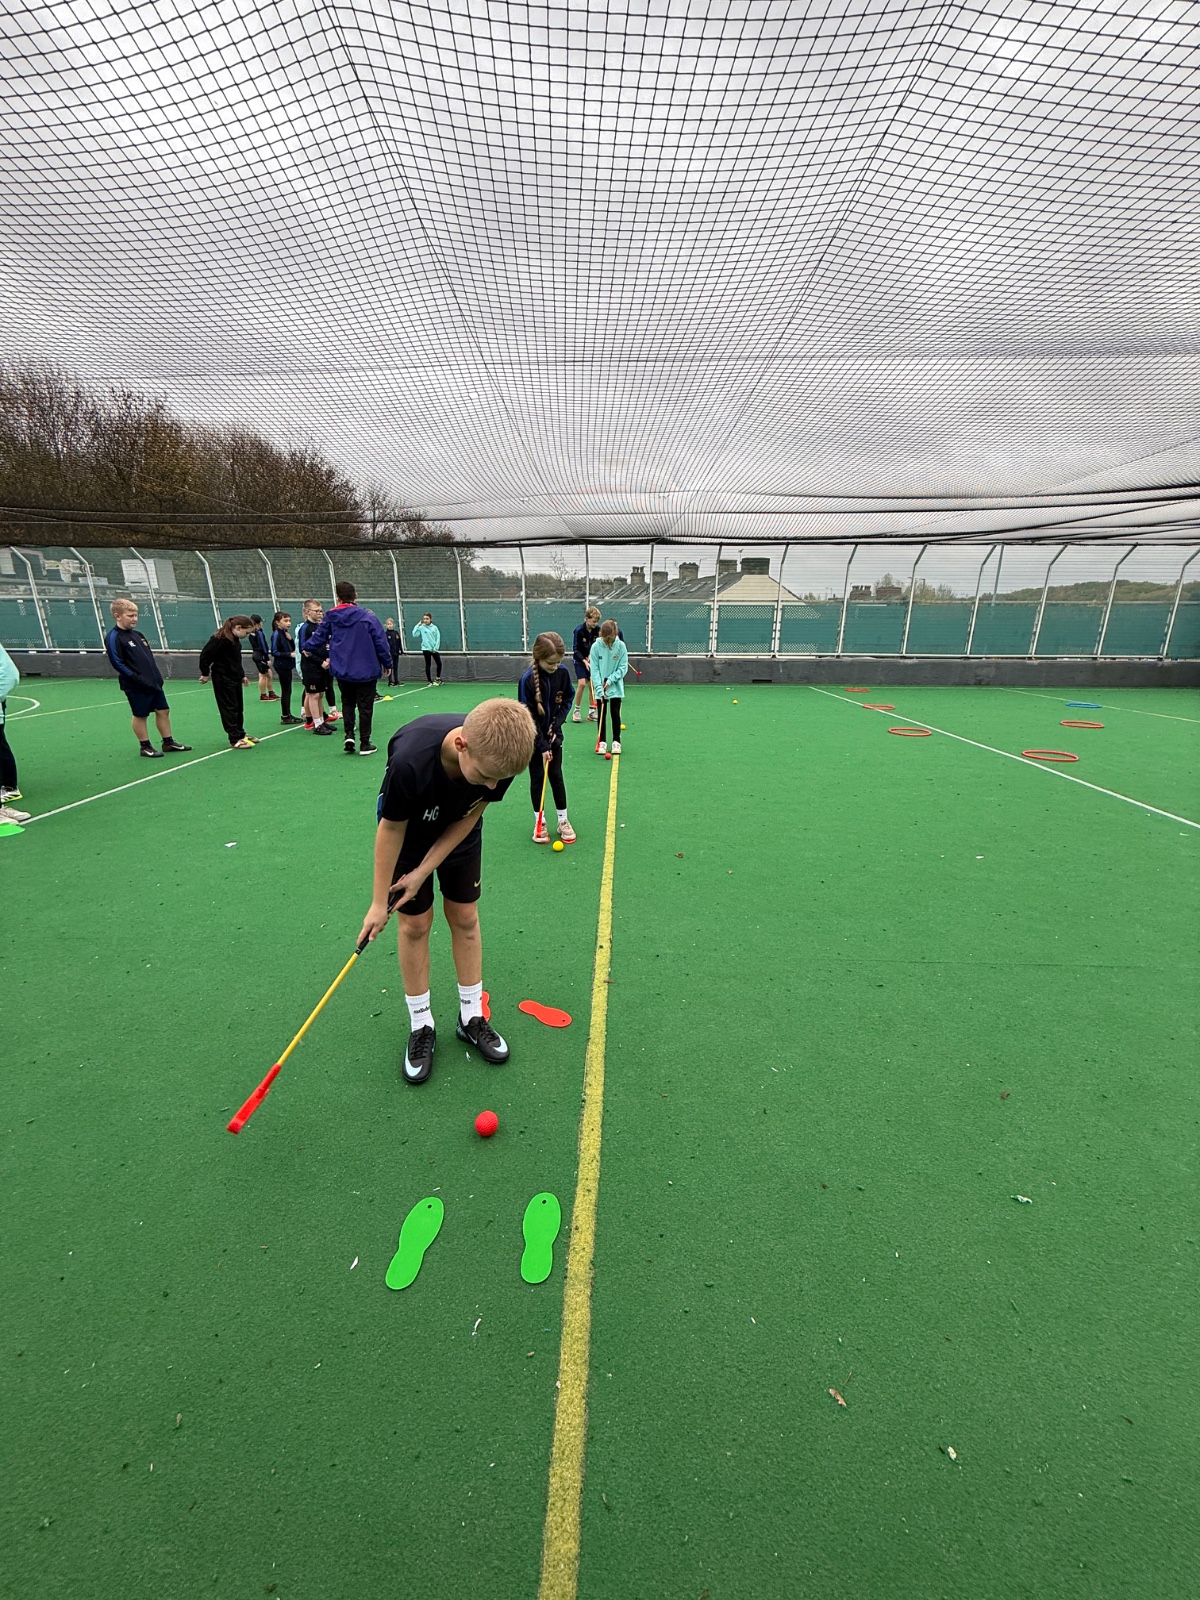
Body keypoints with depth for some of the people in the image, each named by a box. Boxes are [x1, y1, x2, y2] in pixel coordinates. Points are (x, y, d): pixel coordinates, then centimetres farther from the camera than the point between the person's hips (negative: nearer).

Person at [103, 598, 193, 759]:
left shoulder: (138, 634, 13)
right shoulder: (114, 638, -10)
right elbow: (118, 663, -16)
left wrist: (157, 676, 8)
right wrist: (139, 679, -20)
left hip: (153, 682, 8)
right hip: (136, 686, -7)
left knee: (163, 710, 10)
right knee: (140, 715, 2)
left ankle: (169, 743, 20)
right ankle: (145, 747, 13)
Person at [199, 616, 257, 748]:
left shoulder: (235, 639, 8)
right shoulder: (220, 639, -20)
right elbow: (205, 655, -18)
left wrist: (242, 675, 18)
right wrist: (205, 673, -11)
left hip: (235, 678, 9)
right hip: (223, 679, -9)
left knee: (238, 706, 15)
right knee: (229, 707, -5)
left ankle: (240, 734, 26)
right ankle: (235, 739, -3)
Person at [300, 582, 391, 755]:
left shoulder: (330, 617, 0)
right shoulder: (368, 617, -10)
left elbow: (318, 637, 9)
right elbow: (380, 643, -8)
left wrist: (308, 648, 30)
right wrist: (387, 663, 5)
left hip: (342, 671, 3)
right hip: (366, 671, -3)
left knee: (347, 703, 19)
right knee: (365, 706, 4)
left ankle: (349, 735, 4)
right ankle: (365, 744, 6)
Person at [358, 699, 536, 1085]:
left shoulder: (500, 756, -33)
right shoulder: (409, 760, -42)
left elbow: (470, 816, -16)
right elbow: (391, 828, -25)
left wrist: (423, 871, -14)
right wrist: (379, 902, -14)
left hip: (458, 832, 3)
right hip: (409, 832, -3)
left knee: (465, 917, 8)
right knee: (415, 923, 3)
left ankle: (472, 1017, 26)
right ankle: (421, 1026, 23)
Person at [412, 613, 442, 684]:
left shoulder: (435, 627, 2)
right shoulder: (421, 627, -2)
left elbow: (438, 638, 2)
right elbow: (414, 635, -12)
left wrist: (436, 648, -5)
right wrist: (417, 625, -13)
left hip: (434, 649, 2)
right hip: (426, 649, -2)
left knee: (439, 663, 5)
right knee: (428, 665, 2)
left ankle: (438, 678, 26)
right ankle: (429, 681, 8)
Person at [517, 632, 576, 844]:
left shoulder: (563, 673, -12)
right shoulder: (528, 679, -23)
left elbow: (567, 700, 4)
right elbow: (529, 716, -20)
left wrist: (557, 723, -10)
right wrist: (542, 745, -19)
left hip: (553, 734, 3)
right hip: (533, 737, -3)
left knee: (556, 776, 7)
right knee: (537, 777, 6)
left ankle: (563, 821, 18)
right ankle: (540, 822, 18)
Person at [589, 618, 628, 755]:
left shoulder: (621, 646, -9)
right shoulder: (596, 646, -10)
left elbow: (623, 667, -7)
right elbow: (594, 669, -11)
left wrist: (610, 680, -16)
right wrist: (599, 688, -19)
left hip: (616, 687, 0)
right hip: (600, 688, 0)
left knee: (615, 714, 4)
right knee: (601, 714, 6)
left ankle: (616, 741, 16)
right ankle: (602, 742, 15)